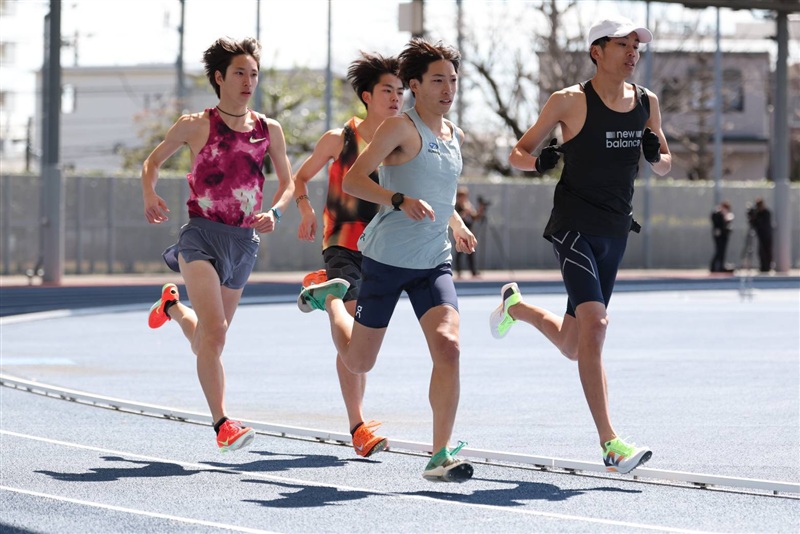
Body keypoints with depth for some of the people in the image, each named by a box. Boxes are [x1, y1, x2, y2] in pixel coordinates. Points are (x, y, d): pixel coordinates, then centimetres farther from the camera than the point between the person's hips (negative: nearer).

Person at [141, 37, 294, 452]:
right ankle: (222, 425, -20)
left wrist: (274, 212, -3)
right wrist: (149, 196, -8)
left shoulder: (269, 130, 6)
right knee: (215, 333, -20)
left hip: (245, 239, 5)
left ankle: (172, 306, 53)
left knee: (207, 338, 19)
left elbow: (288, 183, 17)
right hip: (202, 234, -5)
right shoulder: (195, 126, -2)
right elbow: (153, 161, 11)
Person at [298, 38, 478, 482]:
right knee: (358, 362, 10)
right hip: (386, 258, -5)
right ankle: (331, 299, 43)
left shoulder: (455, 136, 11)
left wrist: (456, 224, 14)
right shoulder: (402, 128, -11)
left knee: (448, 348, -18)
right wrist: (400, 201, -29)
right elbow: (352, 180, -16)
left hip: (434, 263, 5)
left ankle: (440, 456, -13)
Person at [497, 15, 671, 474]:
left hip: (616, 231, 6)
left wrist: (656, 155, -5)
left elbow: (665, 165, 19)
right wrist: (539, 162, -21)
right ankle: (611, 444, -23)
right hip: (574, 225, -6)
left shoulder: (647, 102, 7)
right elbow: (518, 153, 2)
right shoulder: (570, 101, -6)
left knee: (573, 345, 14)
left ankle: (516, 307, 45)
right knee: (595, 325, -22)